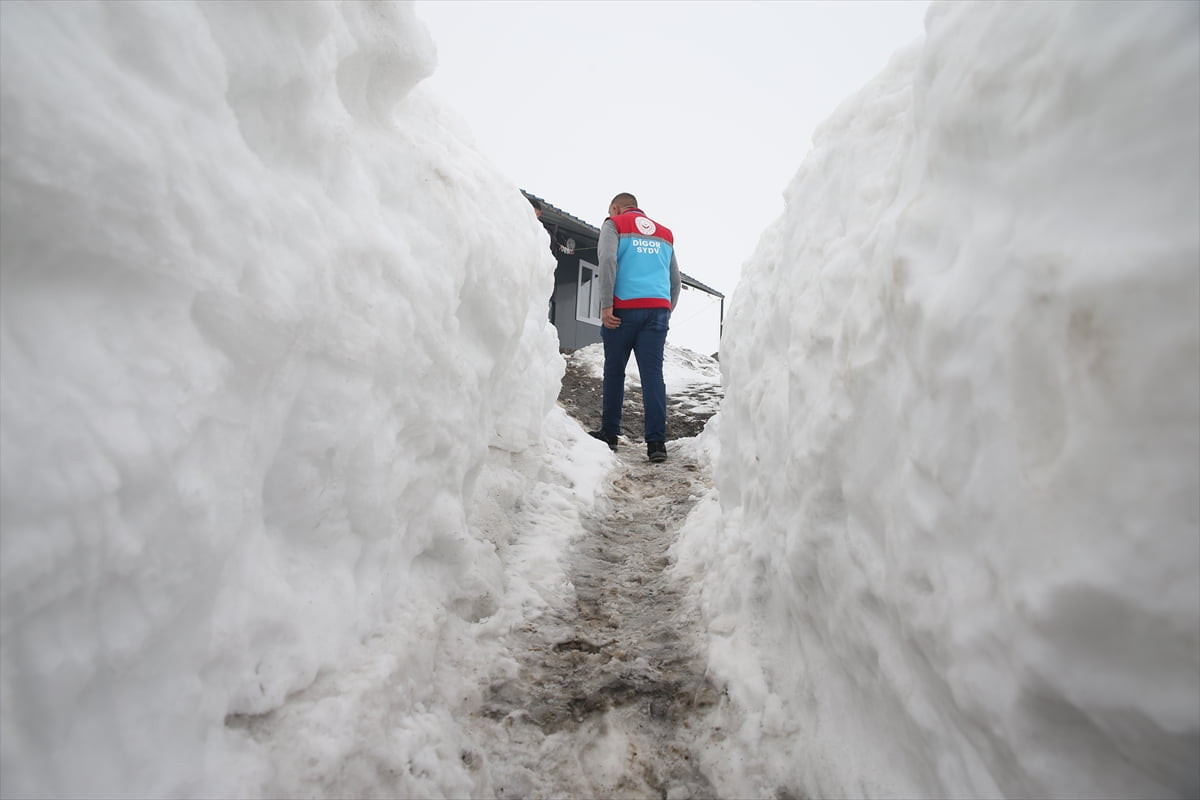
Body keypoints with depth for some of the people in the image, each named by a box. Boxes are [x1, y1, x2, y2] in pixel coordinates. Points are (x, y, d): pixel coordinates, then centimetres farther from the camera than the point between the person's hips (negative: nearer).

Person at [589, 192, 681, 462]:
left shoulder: (614, 224, 10)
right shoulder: (665, 233, 24)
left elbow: (607, 261, -8)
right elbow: (675, 280, 21)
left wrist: (606, 306, -11)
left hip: (624, 308, -3)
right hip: (658, 309, 3)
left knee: (614, 372, 8)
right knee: (653, 374, -3)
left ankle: (609, 434, 16)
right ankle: (656, 442, -11)